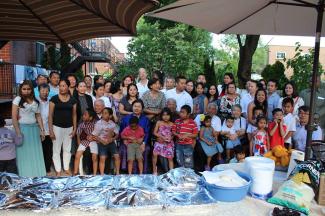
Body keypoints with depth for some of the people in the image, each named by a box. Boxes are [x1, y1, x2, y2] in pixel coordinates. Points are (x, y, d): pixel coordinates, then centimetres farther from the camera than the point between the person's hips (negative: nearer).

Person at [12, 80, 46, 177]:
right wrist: (18, 132, -14)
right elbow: (14, 117, -9)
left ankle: (37, 173, 20)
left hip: (34, 128, 4)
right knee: (24, 153, 3)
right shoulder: (18, 99, -4)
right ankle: (25, 175, 14)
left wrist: (42, 130, 7)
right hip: (22, 128, -4)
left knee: (36, 152, 8)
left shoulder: (35, 101, 10)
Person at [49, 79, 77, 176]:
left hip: (69, 127, 3)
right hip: (57, 127, -3)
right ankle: (58, 171, 14)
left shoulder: (73, 100, 4)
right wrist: (50, 130, -10)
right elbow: (50, 115, -6)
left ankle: (66, 168, 24)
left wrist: (75, 128, 4)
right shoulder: (54, 98, -5)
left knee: (67, 149, 11)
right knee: (56, 149, 3)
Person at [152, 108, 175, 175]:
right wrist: (162, 137, -14)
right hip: (160, 142, -1)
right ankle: (154, 170, -2)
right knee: (155, 153, -18)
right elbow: (155, 132, -2)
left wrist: (171, 138, -12)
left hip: (169, 143, 1)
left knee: (170, 158, 2)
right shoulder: (159, 123, 1)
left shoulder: (172, 124, 4)